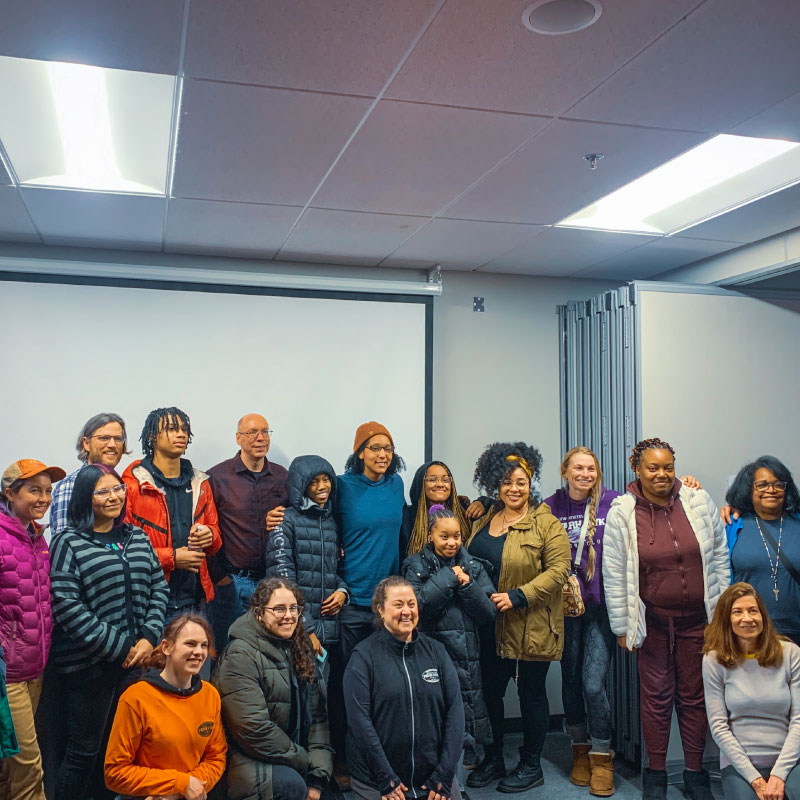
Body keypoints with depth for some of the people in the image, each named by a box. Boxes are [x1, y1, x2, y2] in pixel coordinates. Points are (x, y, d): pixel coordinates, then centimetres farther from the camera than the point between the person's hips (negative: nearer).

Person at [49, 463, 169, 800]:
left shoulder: (137, 538, 10)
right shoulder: (69, 542, -7)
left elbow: (158, 588, 10)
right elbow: (66, 606, -15)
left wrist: (148, 638, -5)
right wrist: (119, 647, -15)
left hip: (136, 660, 5)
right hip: (89, 666, -5)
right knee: (84, 752, 6)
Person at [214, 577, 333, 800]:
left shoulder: (298, 651, 11)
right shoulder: (241, 655, -12)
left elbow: (317, 716, 6)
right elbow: (254, 729, -19)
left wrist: (318, 776, -7)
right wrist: (306, 763, -12)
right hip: (249, 763, -6)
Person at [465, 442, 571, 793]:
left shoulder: (545, 523, -10)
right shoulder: (484, 521, 10)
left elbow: (558, 569, -17)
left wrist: (518, 596, -23)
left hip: (530, 628, -6)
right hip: (489, 627, 6)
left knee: (531, 693, 8)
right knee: (490, 691, 14)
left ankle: (531, 766, 25)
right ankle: (492, 760, 31)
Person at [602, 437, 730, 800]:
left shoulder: (699, 502, -3)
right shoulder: (622, 513, -8)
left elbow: (720, 560, 5)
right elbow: (614, 574, -4)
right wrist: (622, 627, -2)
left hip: (697, 619, 1)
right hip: (652, 621, -1)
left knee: (694, 696, 12)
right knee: (656, 697, 10)